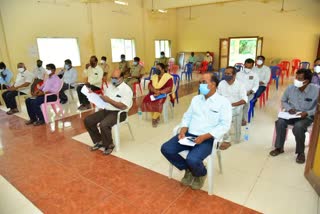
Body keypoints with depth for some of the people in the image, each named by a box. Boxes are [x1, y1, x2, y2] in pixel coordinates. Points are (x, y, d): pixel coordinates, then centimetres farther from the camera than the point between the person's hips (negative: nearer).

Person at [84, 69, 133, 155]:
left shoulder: (126, 89, -11)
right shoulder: (109, 87, 13)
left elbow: (123, 106, -21)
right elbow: (104, 100, 16)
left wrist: (109, 100, -21)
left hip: (118, 113, -8)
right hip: (106, 110, 8)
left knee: (103, 125, -32)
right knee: (88, 120, -3)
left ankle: (109, 145, -4)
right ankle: (99, 141, 12)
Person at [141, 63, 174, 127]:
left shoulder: (168, 77, -8)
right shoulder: (154, 76, 10)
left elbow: (169, 88, -16)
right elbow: (149, 85, 5)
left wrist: (160, 92, -26)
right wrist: (155, 90, -16)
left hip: (164, 94, -5)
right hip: (154, 93, 5)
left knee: (158, 102, -34)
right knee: (146, 100, -22)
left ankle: (154, 118, -12)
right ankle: (157, 116, -9)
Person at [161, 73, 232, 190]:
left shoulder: (223, 102, -4)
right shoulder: (196, 99, 14)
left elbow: (224, 125, -12)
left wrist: (203, 137, -21)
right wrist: (183, 131, -5)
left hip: (208, 139, -6)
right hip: (189, 135, 6)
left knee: (192, 159, -31)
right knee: (166, 149, -11)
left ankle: (201, 174, 10)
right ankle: (188, 169, 14)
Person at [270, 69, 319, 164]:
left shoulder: (316, 90, -14)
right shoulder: (290, 88, -6)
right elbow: (283, 101, 10)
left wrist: (307, 113, -23)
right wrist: (289, 108, -9)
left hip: (307, 116, -3)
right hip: (292, 114, 3)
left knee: (298, 127, -35)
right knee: (280, 122, -28)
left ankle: (301, 152, -8)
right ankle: (279, 148, -7)